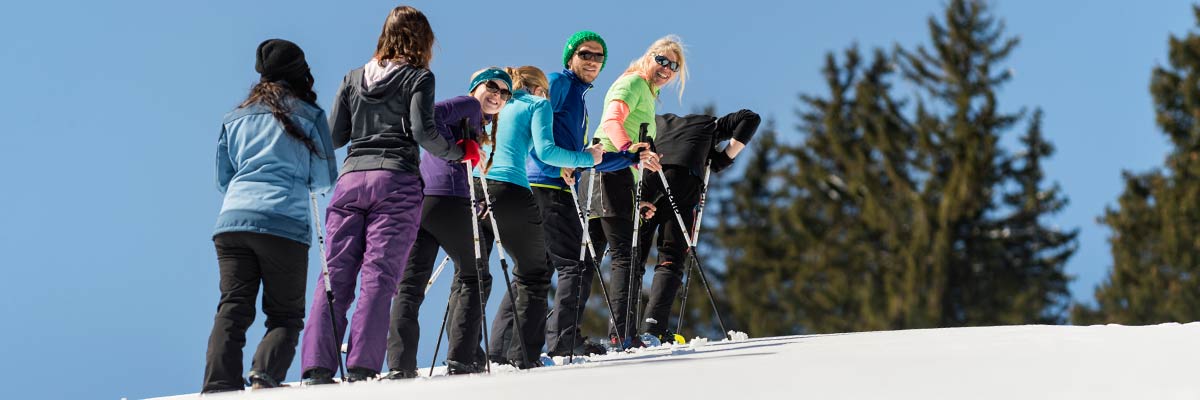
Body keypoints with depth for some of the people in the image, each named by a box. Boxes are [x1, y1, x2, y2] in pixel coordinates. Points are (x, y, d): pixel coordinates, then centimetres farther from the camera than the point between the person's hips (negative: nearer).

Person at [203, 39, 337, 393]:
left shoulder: (235, 118, 19)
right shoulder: (309, 115, 9)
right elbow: (326, 179, 11)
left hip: (232, 220, 3)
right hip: (285, 224, -3)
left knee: (232, 311, 0)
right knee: (285, 316, 5)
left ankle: (218, 388, -17)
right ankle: (265, 377, -19)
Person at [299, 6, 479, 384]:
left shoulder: (354, 78, 18)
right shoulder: (419, 77, 5)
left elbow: (334, 137, 14)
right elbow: (423, 133, -7)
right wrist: (460, 151, 8)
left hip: (351, 178, 4)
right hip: (397, 180, -4)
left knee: (335, 275, 0)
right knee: (378, 277, -8)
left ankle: (317, 367, -11)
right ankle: (361, 367, -17)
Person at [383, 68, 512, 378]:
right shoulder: (470, 106, 5)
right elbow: (432, 114, -12)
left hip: (416, 201, 8)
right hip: (448, 198, -8)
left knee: (410, 284, 1)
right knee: (475, 278, 5)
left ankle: (400, 364, -9)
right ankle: (462, 358, -1)